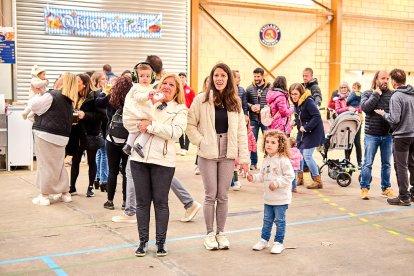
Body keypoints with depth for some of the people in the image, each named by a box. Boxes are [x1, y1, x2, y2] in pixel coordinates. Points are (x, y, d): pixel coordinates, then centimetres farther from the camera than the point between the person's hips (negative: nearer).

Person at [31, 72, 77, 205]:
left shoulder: (52, 95, -13)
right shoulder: (69, 100, 9)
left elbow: (34, 106, -10)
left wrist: (37, 95, 8)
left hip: (45, 134, -6)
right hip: (61, 136, 6)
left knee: (45, 164, 1)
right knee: (59, 164, 17)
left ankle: (44, 196, 7)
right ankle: (65, 193, 21)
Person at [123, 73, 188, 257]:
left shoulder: (180, 109, 5)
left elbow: (175, 131, -12)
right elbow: (127, 121, 7)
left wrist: (151, 125, -13)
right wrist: (142, 125, -10)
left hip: (163, 160, -2)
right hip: (139, 157, 3)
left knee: (160, 202, 4)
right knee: (142, 201, 7)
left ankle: (161, 242, 17)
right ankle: (143, 241, 18)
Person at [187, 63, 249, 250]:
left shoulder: (235, 102, 6)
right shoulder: (202, 100, -3)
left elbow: (241, 131, 5)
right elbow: (190, 125, -2)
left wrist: (243, 157, 0)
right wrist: (201, 142, -12)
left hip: (228, 155, 2)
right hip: (208, 154, -2)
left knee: (223, 196, 8)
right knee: (210, 195, 3)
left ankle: (220, 232, 21)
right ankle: (209, 234, 17)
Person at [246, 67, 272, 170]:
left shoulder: (269, 88, -5)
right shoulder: (249, 88, 6)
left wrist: (260, 107, -15)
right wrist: (251, 107, -10)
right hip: (253, 119, 3)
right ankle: (253, 162, 18)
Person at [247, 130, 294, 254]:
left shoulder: (283, 160, -15)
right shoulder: (266, 160, 8)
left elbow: (290, 176, -18)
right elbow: (262, 175, 16)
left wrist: (277, 183, -23)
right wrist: (253, 177, -2)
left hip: (281, 198, -7)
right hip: (268, 197, 7)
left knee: (279, 220, 4)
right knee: (267, 220, 16)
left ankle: (279, 242, 15)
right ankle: (264, 240, 28)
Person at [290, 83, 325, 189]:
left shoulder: (308, 102, -21)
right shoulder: (296, 103, 5)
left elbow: (317, 117, -26)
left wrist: (306, 127, -24)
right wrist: (295, 121, -1)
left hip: (313, 132, -9)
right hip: (302, 132, 9)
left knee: (307, 155, -12)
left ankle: (318, 181, -2)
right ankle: (300, 178, 28)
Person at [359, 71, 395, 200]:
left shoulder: (391, 95, 5)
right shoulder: (367, 94, 1)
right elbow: (365, 108, -17)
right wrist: (376, 94, -12)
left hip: (387, 135, 3)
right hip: (371, 135, -2)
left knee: (386, 163, 12)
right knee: (368, 163, 1)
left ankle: (386, 188, 24)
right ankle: (364, 188, 10)